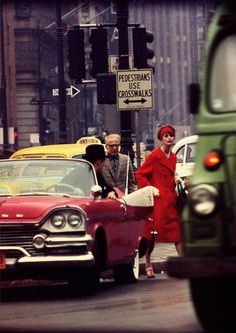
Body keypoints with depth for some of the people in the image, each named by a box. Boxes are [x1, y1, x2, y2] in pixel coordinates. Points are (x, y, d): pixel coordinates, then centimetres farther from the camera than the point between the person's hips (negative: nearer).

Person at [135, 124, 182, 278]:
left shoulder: (173, 157, 13)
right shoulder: (154, 156, -8)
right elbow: (139, 175, -8)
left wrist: (176, 178, 7)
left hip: (171, 199, 7)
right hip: (158, 199, -7)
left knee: (178, 230, 5)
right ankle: (148, 265, 4)